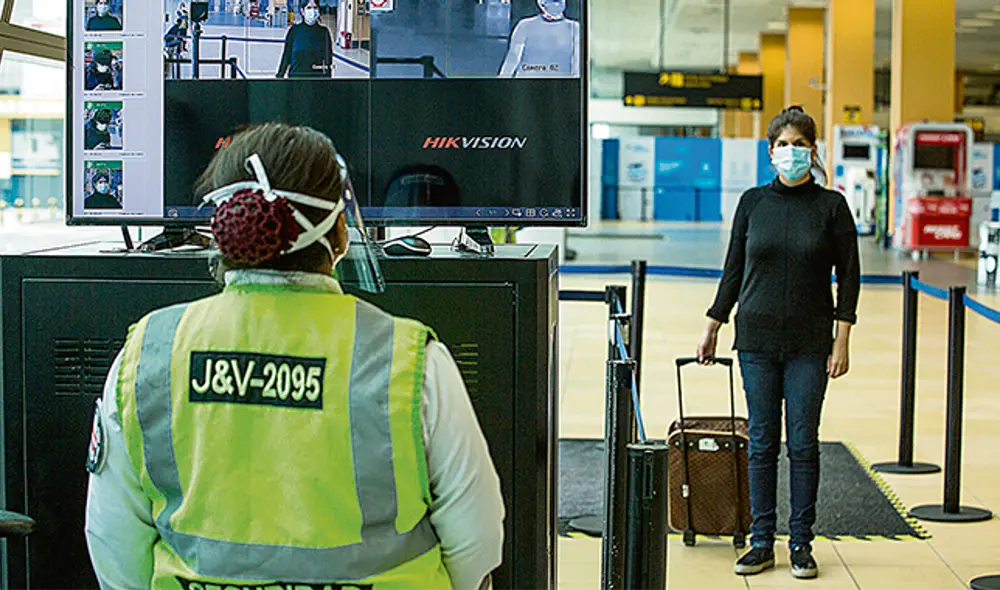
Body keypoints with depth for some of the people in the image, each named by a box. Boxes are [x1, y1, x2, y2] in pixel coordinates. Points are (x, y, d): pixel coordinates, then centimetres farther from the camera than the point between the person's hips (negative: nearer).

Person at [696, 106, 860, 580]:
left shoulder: (831, 205, -1)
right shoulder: (753, 202, 4)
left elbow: (848, 276, -1)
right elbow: (734, 269, 10)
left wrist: (842, 341, -7)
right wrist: (712, 327, 9)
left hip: (809, 344, -2)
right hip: (757, 338, 2)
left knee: (803, 443, 2)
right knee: (762, 443, 5)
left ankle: (801, 544, 13)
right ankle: (761, 542, 13)